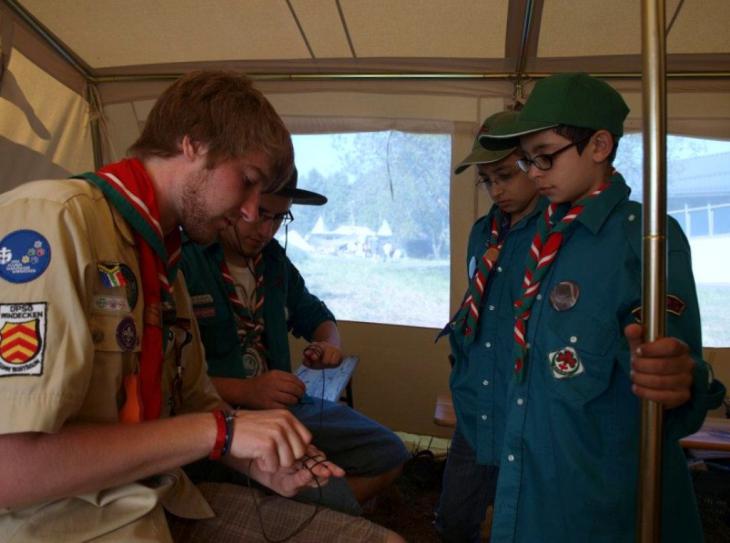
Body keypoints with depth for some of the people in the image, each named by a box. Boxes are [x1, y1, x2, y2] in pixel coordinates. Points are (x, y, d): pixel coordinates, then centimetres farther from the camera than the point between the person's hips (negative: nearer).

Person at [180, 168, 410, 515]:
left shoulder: (272, 258, 11)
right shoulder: (180, 261, -14)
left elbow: (315, 314, 24)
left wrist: (329, 343, 1)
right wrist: (245, 392, -27)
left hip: (283, 406, 8)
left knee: (387, 453, 7)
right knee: (336, 503, -24)